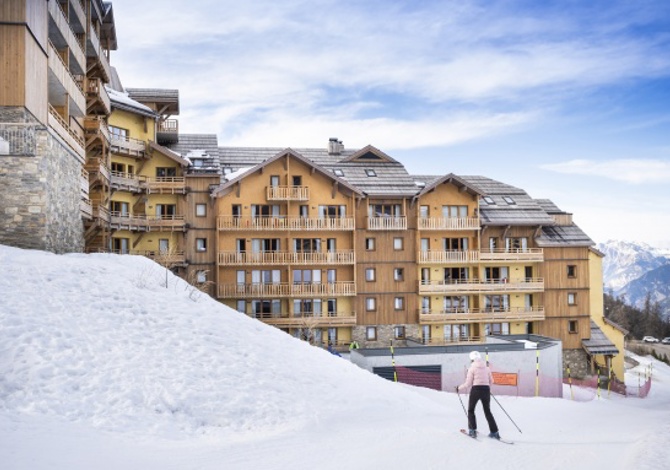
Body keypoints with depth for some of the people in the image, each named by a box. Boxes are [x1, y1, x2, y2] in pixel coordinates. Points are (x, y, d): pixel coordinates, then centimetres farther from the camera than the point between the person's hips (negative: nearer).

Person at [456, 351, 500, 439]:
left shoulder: (472, 368, -4)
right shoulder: (486, 367, 8)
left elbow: (468, 384, -4)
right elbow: (491, 381, 14)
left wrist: (459, 388, 10)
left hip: (476, 390, -4)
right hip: (486, 390, 4)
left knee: (471, 410, 13)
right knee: (487, 411, 16)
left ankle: (472, 430, 4)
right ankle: (494, 432, 9)